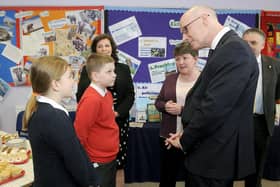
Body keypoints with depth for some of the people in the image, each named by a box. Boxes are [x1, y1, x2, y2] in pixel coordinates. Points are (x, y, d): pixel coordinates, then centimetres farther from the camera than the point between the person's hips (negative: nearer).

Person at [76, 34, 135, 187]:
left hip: (118, 121, 1)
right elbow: (80, 95, 5)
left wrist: (118, 112, -8)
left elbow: (130, 94, 5)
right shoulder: (87, 69, 7)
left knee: (118, 163, 6)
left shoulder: (123, 69, 9)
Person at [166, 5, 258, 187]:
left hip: (216, 154, -9)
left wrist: (185, 140, -12)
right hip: (215, 151, 9)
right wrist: (186, 134, 4)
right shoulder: (224, 48, 11)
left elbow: (215, 106, -25)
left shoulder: (234, 49, -19)